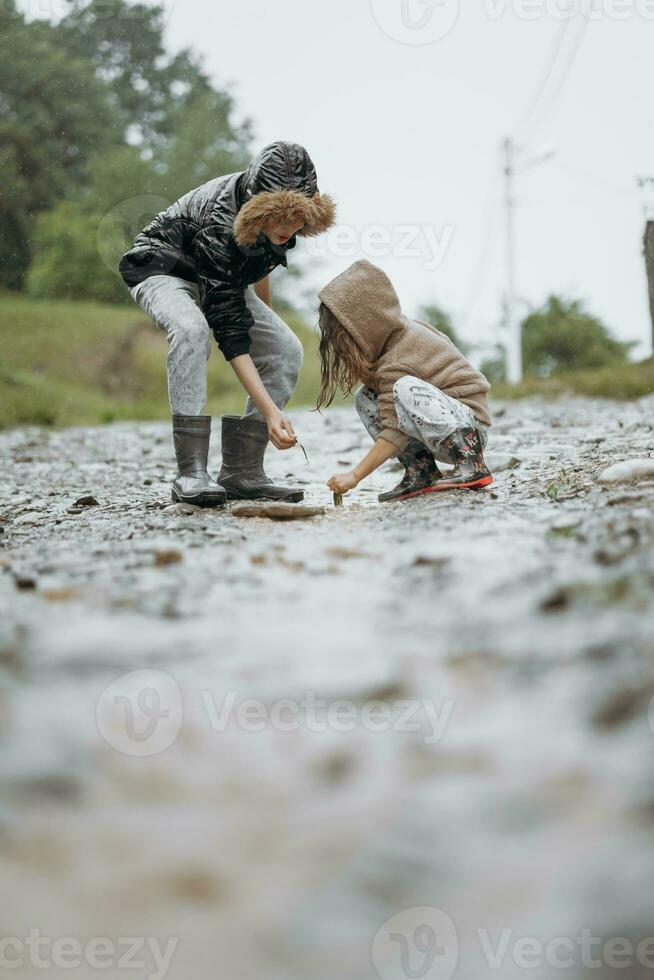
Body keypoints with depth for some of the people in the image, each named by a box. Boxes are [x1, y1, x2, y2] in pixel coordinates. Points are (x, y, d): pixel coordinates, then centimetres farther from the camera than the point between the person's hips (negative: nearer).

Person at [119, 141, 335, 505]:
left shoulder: (279, 209, -19)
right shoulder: (219, 227, -39)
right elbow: (231, 333, -39)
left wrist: (268, 321, 18)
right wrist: (271, 411, -44)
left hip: (221, 281, 7)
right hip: (164, 268, -7)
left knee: (287, 350, -11)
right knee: (192, 329, -39)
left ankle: (242, 472, -9)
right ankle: (191, 473, -36)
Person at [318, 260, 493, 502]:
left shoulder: (398, 361, -23)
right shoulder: (402, 330, 3)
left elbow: (396, 430, -27)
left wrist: (354, 475, -26)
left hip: (470, 423, -10)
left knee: (404, 390, -35)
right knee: (365, 400, 0)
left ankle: (470, 464, -27)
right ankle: (421, 471, -7)